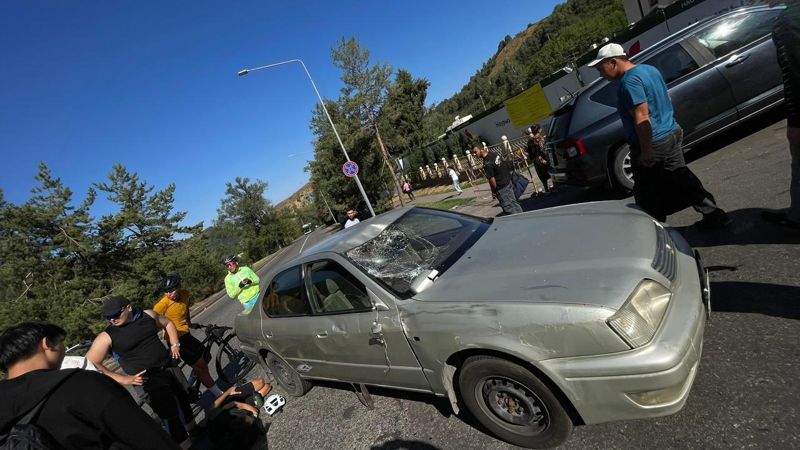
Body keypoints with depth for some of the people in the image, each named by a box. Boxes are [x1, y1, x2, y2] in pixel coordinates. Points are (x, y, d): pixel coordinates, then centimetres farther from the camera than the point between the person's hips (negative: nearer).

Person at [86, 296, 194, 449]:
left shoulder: (148, 315, -2)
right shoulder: (106, 337, -12)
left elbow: (168, 323, 15)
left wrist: (174, 344, 3)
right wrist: (124, 379, -14)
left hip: (170, 366, 5)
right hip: (148, 380, -5)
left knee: (184, 399, 19)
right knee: (172, 416, -5)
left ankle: (194, 431, 43)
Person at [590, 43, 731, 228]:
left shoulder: (629, 81, -20)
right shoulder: (650, 69, 11)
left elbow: (642, 118, -26)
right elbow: (664, 100, 19)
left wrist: (646, 151, -22)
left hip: (652, 143, -9)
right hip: (672, 134, 9)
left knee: (647, 194, 5)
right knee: (681, 178, 18)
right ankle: (713, 214, 24)